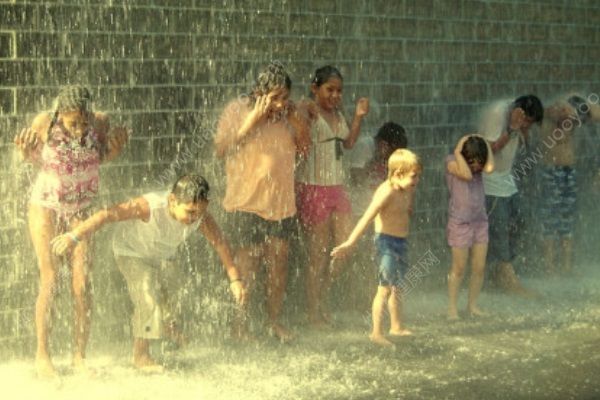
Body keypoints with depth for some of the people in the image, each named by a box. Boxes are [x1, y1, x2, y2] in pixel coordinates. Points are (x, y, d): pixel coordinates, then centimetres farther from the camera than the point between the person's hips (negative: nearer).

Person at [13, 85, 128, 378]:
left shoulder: (100, 122, -15)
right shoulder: (44, 123, -19)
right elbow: (36, 159, -1)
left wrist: (115, 148, -18)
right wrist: (25, 151, -23)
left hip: (81, 211, 2)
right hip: (45, 208, -2)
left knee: (82, 284, -5)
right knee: (50, 280, -7)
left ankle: (80, 356, 6)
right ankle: (42, 354, 3)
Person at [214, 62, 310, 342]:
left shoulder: (287, 114, 9)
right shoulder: (237, 110, -6)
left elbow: (304, 148, 11)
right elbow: (221, 149, -14)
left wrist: (296, 118, -4)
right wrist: (253, 120, -19)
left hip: (282, 202, 5)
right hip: (246, 202, -5)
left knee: (279, 260, 6)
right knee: (247, 262, -3)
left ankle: (274, 321, 18)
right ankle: (240, 324, 7)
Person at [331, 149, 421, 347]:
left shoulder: (408, 191, 5)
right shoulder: (387, 192, -21)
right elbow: (366, 218, -26)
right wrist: (350, 243, -29)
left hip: (401, 241, 9)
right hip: (386, 241, -9)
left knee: (398, 286, 19)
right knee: (385, 288, -9)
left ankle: (396, 326, 32)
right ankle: (377, 333, -5)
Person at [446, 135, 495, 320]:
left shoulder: (479, 164, 4)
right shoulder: (452, 161, -10)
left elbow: (490, 168, -18)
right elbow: (466, 174, -28)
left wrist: (486, 144, -9)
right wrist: (458, 150, -19)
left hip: (480, 221, 5)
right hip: (460, 221, -5)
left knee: (479, 268, 5)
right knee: (459, 268, 0)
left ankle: (472, 305, 18)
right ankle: (452, 308, 11)